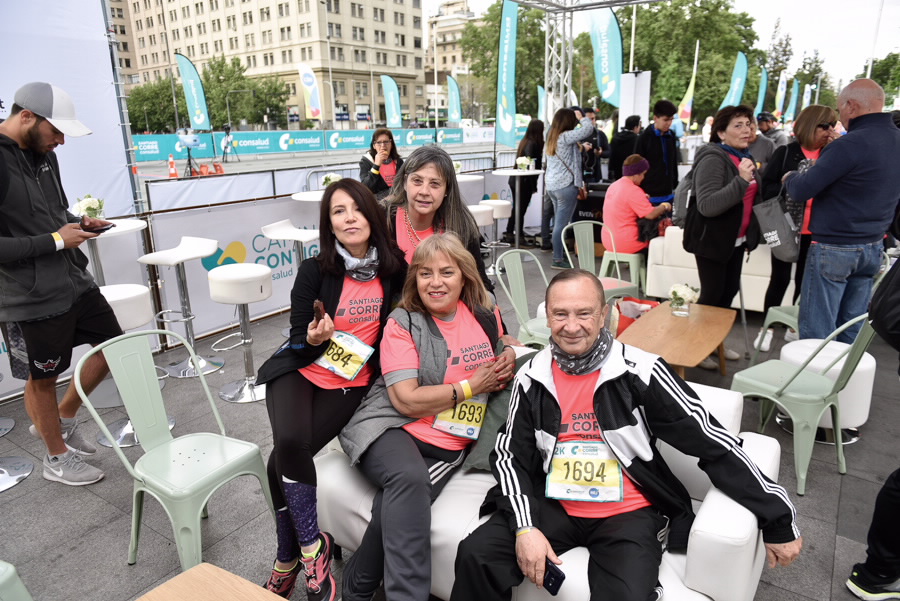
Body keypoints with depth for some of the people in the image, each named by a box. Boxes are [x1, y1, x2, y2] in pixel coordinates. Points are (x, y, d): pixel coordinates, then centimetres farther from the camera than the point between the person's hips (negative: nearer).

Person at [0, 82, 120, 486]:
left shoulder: (43, 154, 5)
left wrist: (79, 223, -1)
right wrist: (55, 241, -19)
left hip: (75, 281, 8)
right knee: (42, 379, 11)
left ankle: (62, 420, 38)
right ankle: (57, 458, 33)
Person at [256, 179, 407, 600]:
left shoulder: (393, 268, -5)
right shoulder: (314, 270, -7)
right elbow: (298, 337, -2)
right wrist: (314, 338, -25)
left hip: (351, 382, 0)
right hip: (300, 370, 1)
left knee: (283, 461, -17)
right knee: (289, 444, -27)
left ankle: (288, 557, 7)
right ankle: (312, 545, -3)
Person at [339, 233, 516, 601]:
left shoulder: (485, 314, 9)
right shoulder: (402, 323, -2)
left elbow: (505, 349, 31)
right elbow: (407, 401, -11)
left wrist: (509, 362, 5)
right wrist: (471, 386, -8)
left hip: (449, 443, 3)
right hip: (391, 427, -2)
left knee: (396, 505, -27)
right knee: (410, 479, -36)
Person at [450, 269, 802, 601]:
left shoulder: (640, 373, -14)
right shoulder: (532, 378, -4)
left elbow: (714, 446, -9)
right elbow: (509, 455, 0)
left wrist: (778, 520, -6)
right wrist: (525, 527, -13)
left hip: (628, 514, -2)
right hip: (555, 506, 3)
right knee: (476, 556, -15)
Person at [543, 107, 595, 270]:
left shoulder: (551, 137, 13)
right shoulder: (566, 137, -13)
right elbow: (588, 128, -18)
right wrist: (581, 117, -2)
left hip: (551, 184, 9)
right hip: (566, 185, -9)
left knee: (558, 222, 16)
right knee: (562, 223, -6)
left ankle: (559, 255, 23)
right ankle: (558, 260, -4)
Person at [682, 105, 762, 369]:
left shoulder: (743, 157, 9)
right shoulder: (713, 159, -18)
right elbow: (707, 206, -30)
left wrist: (750, 236, 20)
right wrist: (741, 180, -36)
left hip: (736, 238, 9)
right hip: (712, 238, -9)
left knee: (730, 290, 14)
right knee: (712, 294, -3)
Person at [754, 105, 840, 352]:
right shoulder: (785, 153, -4)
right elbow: (767, 188, -7)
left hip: (816, 231, 3)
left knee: (805, 280, 11)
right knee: (780, 279, 4)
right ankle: (767, 328, 17)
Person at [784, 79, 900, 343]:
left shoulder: (851, 144, -19)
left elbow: (802, 190, -17)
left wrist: (790, 178, 3)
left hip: (834, 249, -8)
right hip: (873, 248, 8)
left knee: (817, 331, 1)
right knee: (851, 330, 15)